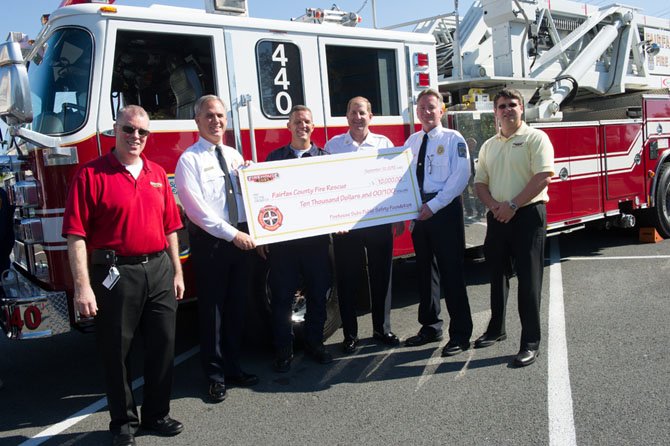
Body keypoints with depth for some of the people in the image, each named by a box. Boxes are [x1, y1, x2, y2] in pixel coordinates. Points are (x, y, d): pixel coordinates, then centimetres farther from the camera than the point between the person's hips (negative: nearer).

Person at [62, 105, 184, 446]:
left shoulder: (157, 174, 11)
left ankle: (157, 414, 29)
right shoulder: (92, 174, -6)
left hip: (159, 271, 5)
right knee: (117, 351, 8)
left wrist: (177, 272, 12)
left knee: (162, 345, 11)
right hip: (115, 274, -5)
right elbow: (76, 235, -12)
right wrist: (83, 287, -18)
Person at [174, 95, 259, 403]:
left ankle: (233, 368, 29)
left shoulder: (235, 156, 14)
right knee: (212, 308, 4)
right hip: (209, 240, -6)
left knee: (237, 305, 13)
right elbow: (196, 208, -14)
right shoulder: (190, 159, -6)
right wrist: (232, 234, -18)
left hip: (241, 238, 6)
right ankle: (215, 375, 18)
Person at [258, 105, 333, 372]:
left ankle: (314, 343, 24)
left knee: (318, 293, 8)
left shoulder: (324, 157, 9)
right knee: (282, 296, 3)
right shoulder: (275, 158, 7)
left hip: (316, 236, 1)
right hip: (282, 237, -1)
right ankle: (283, 350, 15)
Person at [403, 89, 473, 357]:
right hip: (418, 211, 6)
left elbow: (461, 176, -13)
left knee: (451, 272, -4)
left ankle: (460, 334, 6)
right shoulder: (412, 142, 13)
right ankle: (430, 327, 26)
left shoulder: (453, 139, -4)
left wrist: (434, 205, -18)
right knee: (425, 269, 13)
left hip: (445, 210, -6)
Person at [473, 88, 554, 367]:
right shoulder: (488, 146, 16)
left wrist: (513, 205, -17)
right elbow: (480, 183, 13)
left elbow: (543, 176, -13)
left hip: (528, 215, -5)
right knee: (497, 275, 14)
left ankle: (531, 342, 1)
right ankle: (496, 329, 29)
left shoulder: (535, 138, -2)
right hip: (497, 218, 6)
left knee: (528, 279, -4)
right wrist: (494, 206, -7)